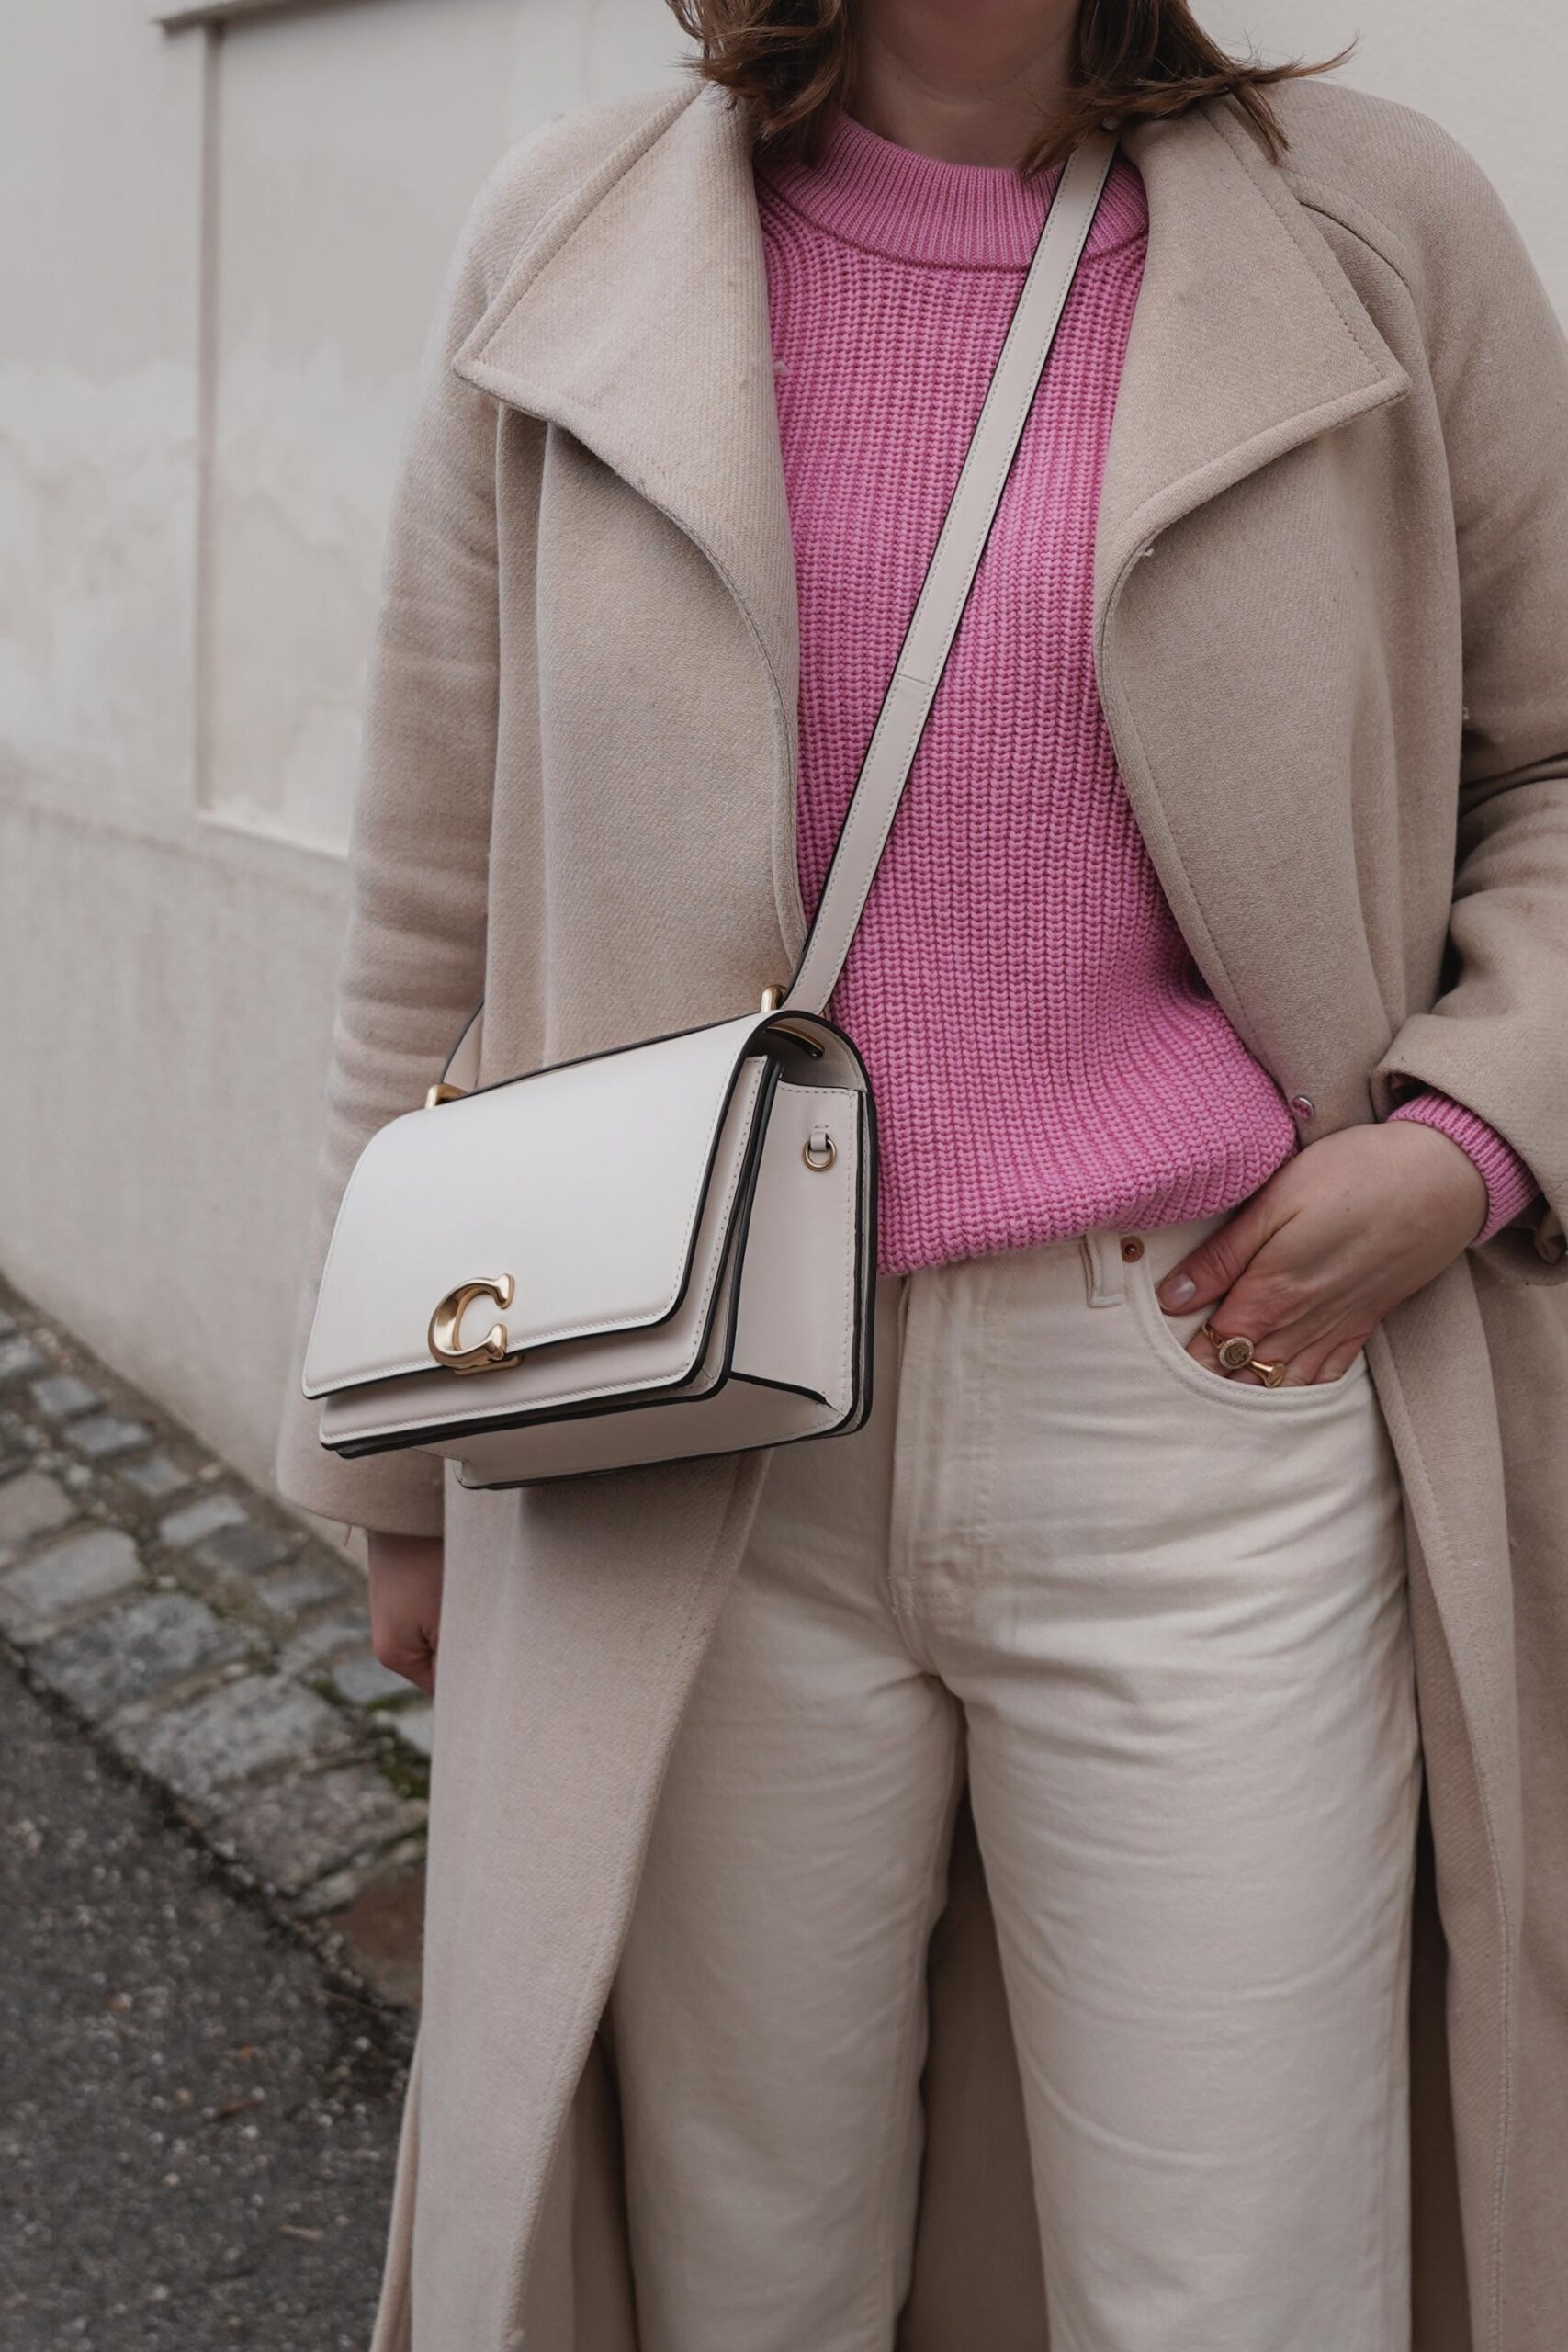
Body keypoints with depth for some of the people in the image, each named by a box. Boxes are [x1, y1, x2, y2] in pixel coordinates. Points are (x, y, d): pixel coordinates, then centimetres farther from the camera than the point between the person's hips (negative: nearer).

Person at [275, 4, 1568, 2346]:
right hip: (703, 1453, 1)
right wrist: (405, 1465, 12)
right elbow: (444, 913, 9)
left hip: (1209, 1423, 0)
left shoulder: (1379, 228, 2)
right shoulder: (569, 246, 5)